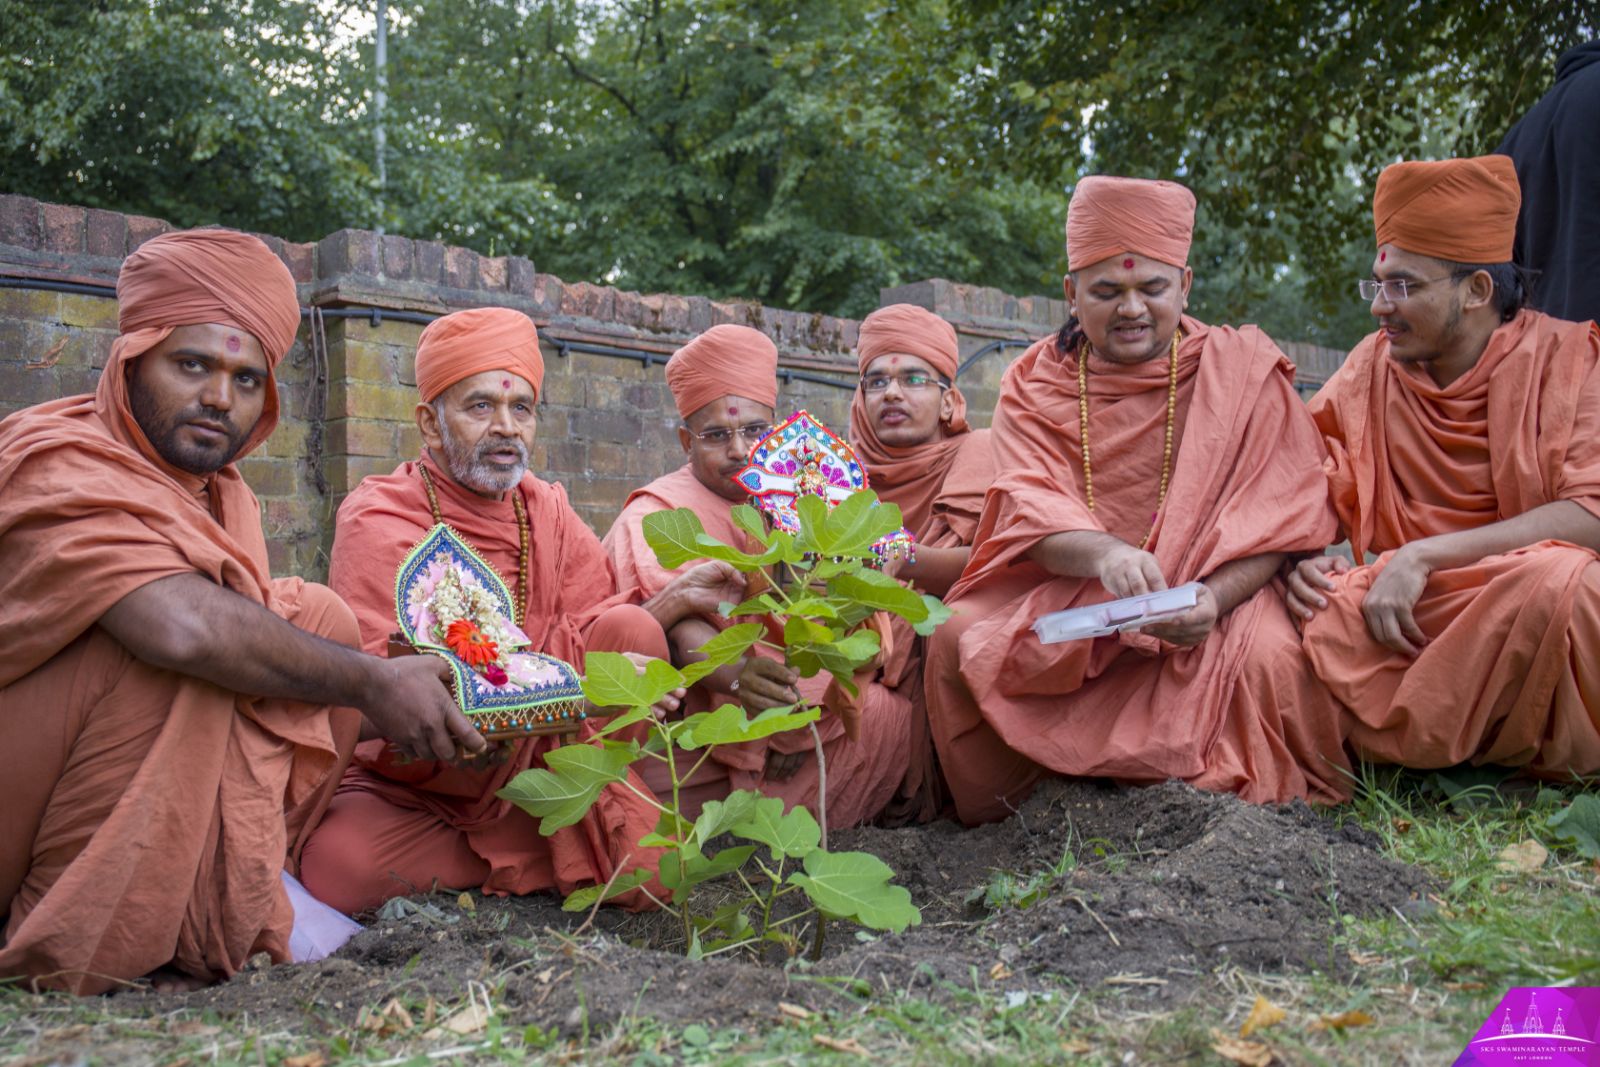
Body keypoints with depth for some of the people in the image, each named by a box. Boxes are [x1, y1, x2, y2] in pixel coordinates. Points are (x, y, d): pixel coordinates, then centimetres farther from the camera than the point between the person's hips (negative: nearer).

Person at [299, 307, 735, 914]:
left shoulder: (547, 511, 4)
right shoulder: (378, 520, -14)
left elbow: (610, 641, 1)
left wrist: (674, 599, -20)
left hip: (532, 765, 3)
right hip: (407, 783, -3)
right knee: (338, 867, -33)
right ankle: (538, 853, -10)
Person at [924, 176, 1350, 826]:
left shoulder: (1244, 369, 3)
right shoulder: (1035, 384, 6)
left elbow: (1280, 518, -5)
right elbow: (1030, 513, -10)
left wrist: (1214, 597, -27)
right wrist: (1104, 553, -34)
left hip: (1222, 594, -1)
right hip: (1062, 597, 1)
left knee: (1273, 658, -32)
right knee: (958, 639, -23)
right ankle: (1007, 819, -2)